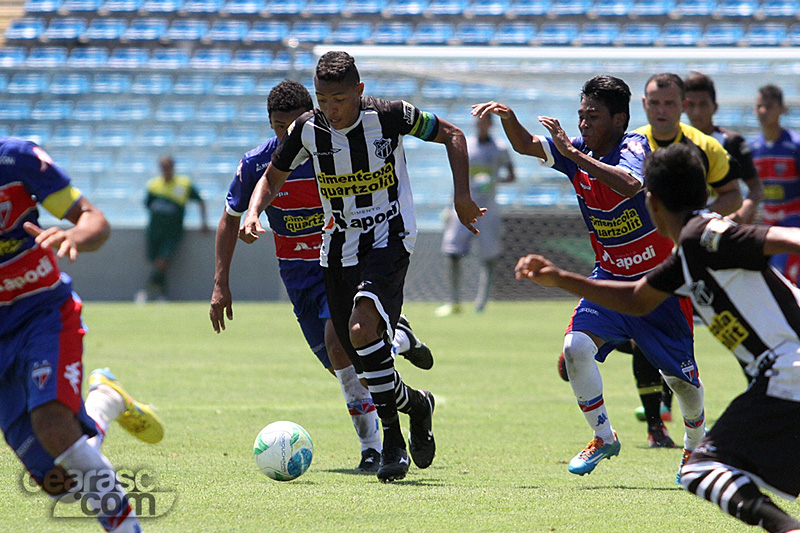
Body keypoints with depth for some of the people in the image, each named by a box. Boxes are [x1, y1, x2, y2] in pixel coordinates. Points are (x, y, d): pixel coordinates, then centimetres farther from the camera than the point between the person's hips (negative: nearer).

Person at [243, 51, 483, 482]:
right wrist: (253, 212, -8)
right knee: (358, 356, 2)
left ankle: (393, 438, -11)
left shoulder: (389, 116, -14)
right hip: (338, 247, 5)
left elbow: (451, 135, 0)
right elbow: (273, 177, 12)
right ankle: (414, 403, 29)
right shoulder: (308, 129, -3)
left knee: (362, 329, -26)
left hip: (389, 238, -5)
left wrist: (462, 196, -8)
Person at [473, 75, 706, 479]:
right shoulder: (579, 151, -2)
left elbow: (629, 185, -41)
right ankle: (603, 438, -2)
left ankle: (696, 445, 35)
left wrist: (574, 154, -43)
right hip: (610, 277, 5)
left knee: (681, 378, 5)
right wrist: (508, 117, -25)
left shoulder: (635, 146, -20)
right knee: (576, 347, -20)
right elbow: (526, 145, -4)